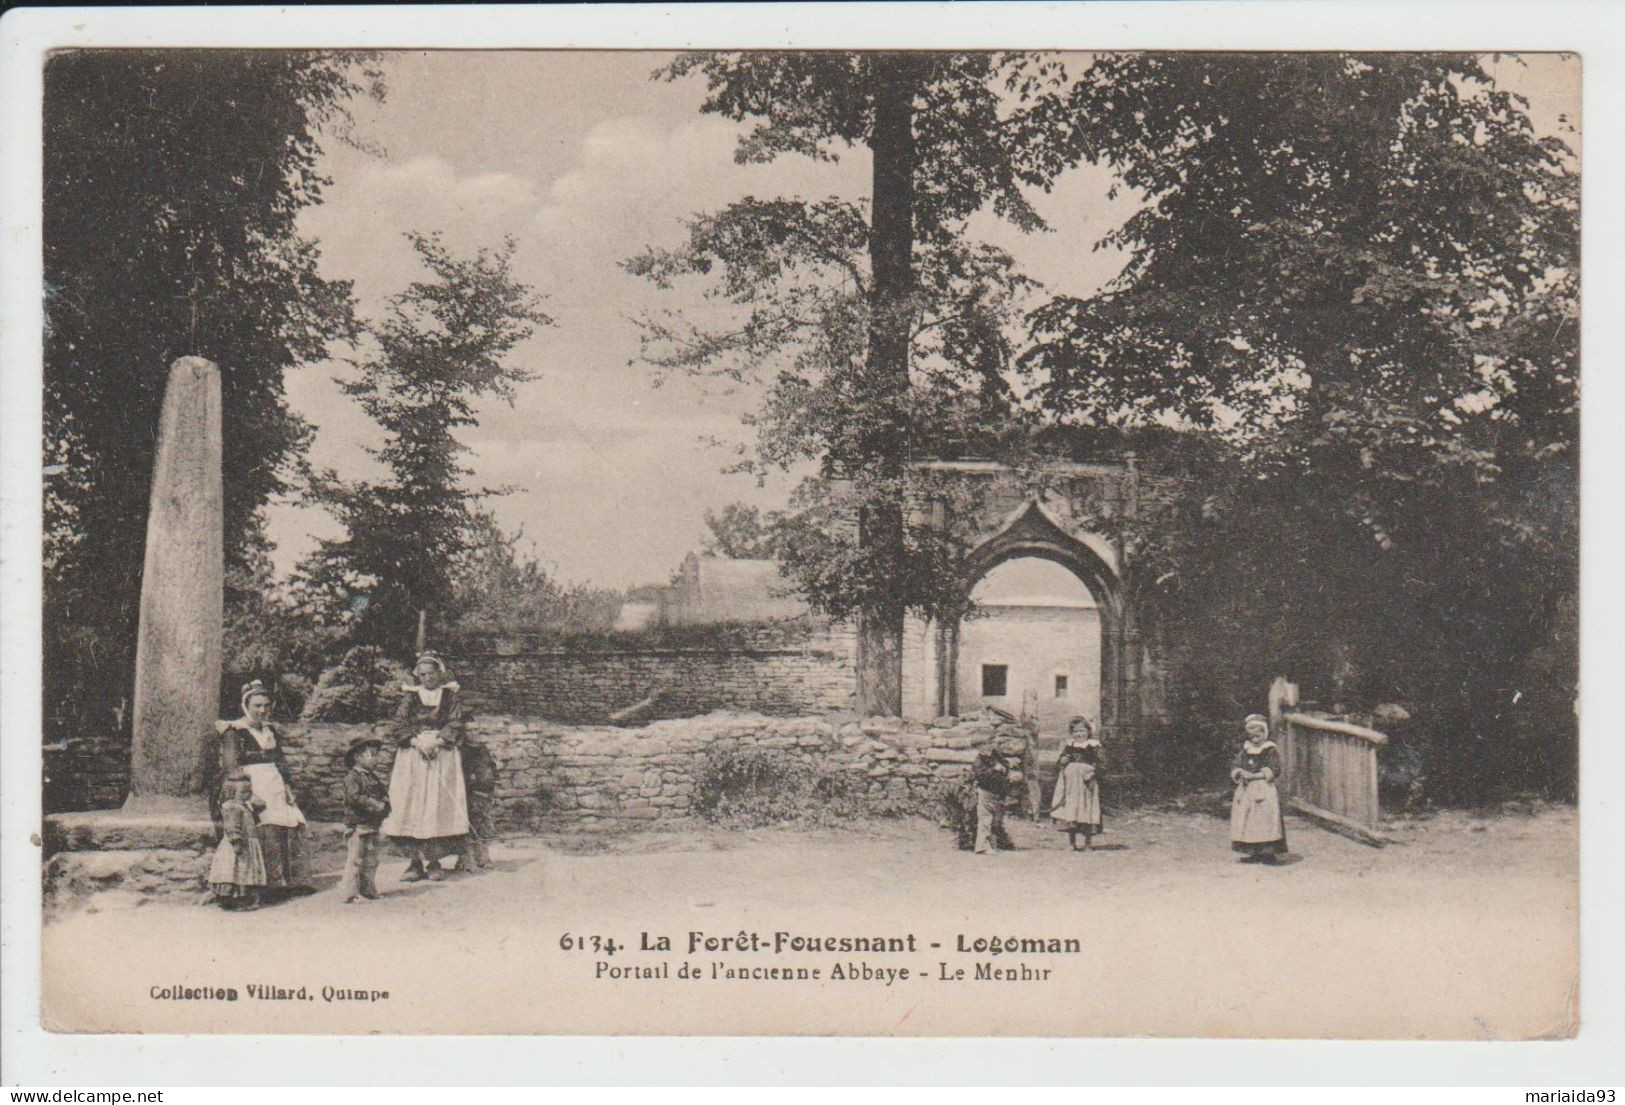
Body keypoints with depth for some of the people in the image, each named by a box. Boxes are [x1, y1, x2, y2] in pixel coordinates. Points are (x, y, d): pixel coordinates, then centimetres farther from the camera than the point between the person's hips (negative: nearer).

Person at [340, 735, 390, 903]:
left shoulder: (373, 777, 17)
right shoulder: (352, 777, -11)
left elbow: (385, 793, 20)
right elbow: (354, 797, -22)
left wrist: (385, 803, -3)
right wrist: (375, 805, -22)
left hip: (373, 825, 9)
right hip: (357, 825, -9)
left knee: (371, 860, 13)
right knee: (355, 860, -6)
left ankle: (369, 890, 22)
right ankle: (351, 892, -3)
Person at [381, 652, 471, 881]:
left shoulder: (451, 694, 9)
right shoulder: (410, 695, 11)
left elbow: (454, 724, 1)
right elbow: (400, 724, 3)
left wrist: (435, 742, -13)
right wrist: (417, 742, -12)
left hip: (443, 754, -1)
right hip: (412, 754, 1)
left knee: (439, 805, -8)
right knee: (412, 804, -8)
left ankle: (433, 861, -5)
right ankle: (417, 859, -6)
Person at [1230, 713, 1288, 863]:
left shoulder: (1270, 750, -3)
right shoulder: (1245, 750, 14)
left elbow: (1273, 770, -10)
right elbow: (1235, 766, 12)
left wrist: (1254, 775, -16)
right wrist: (1240, 773, -11)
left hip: (1264, 788, -6)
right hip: (1245, 789, 6)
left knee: (1264, 821, -10)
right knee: (1246, 820, 4)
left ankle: (1268, 851, -8)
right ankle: (1252, 852, 9)